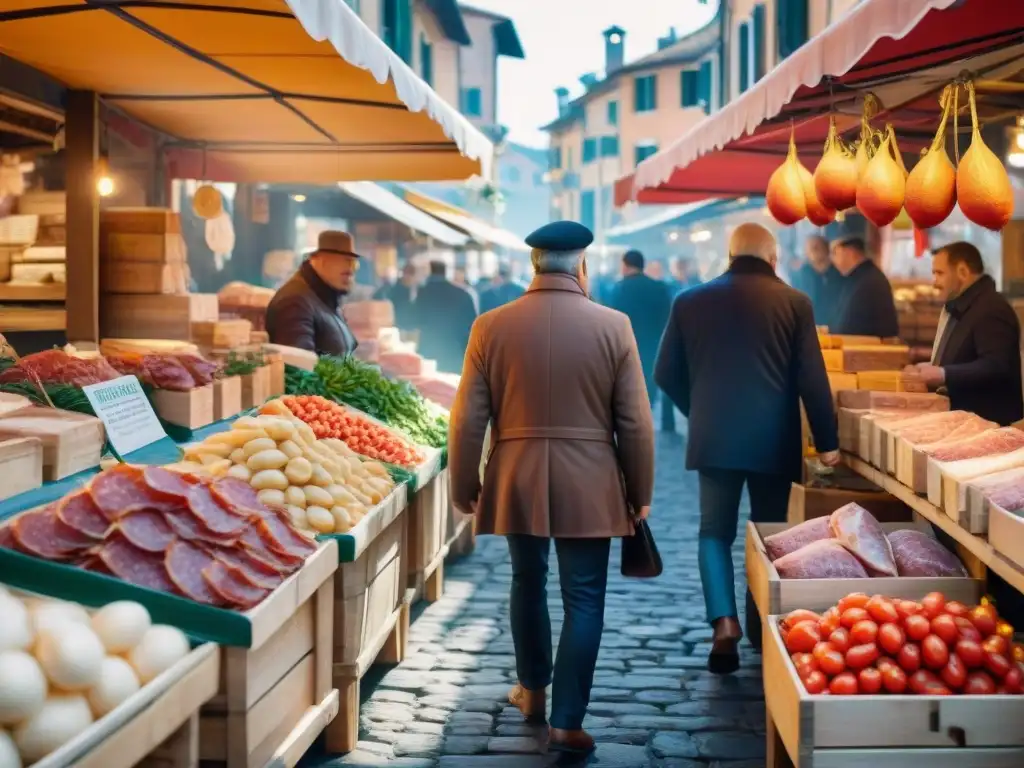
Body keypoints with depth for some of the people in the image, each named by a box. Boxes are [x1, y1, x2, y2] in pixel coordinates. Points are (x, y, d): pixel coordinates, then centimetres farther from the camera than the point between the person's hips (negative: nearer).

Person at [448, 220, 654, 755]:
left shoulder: (492, 326, -3)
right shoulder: (612, 326, -6)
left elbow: (468, 420, -1)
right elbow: (635, 422, -3)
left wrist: (464, 487, 10)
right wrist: (640, 492, 8)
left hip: (517, 484, 2)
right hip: (588, 486, -2)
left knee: (527, 583, 21)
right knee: (584, 601, 5)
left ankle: (531, 690, 36)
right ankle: (566, 721, 4)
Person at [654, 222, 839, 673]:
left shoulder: (690, 302, 2)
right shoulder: (794, 302, -3)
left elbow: (667, 374, 7)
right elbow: (812, 379, -5)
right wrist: (827, 442, 3)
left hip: (713, 437, 0)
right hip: (773, 438, 0)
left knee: (715, 530, 11)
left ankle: (724, 621, -8)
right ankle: (762, 631, 23)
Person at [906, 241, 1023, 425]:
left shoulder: (991, 309, -19)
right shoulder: (962, 308, 15)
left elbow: (996, 367, -28)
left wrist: (944, 375, -29)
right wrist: (933, 369, 10)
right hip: (962, 418, 10)